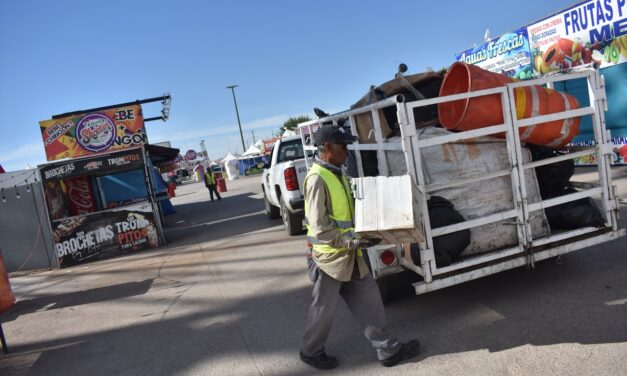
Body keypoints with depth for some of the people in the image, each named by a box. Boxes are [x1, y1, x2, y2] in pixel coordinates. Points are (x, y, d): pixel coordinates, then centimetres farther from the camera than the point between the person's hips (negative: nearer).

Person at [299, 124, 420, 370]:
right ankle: (310, 352, 32)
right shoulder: (317, 179, -21)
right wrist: (352, 240, -27)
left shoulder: (336, 174, 8)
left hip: (349, 255, 8)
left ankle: (388, 349, 26)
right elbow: (319, 227, -24)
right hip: (330, 256, -8)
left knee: (369, 299, 13)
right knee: (324, 309, 9)